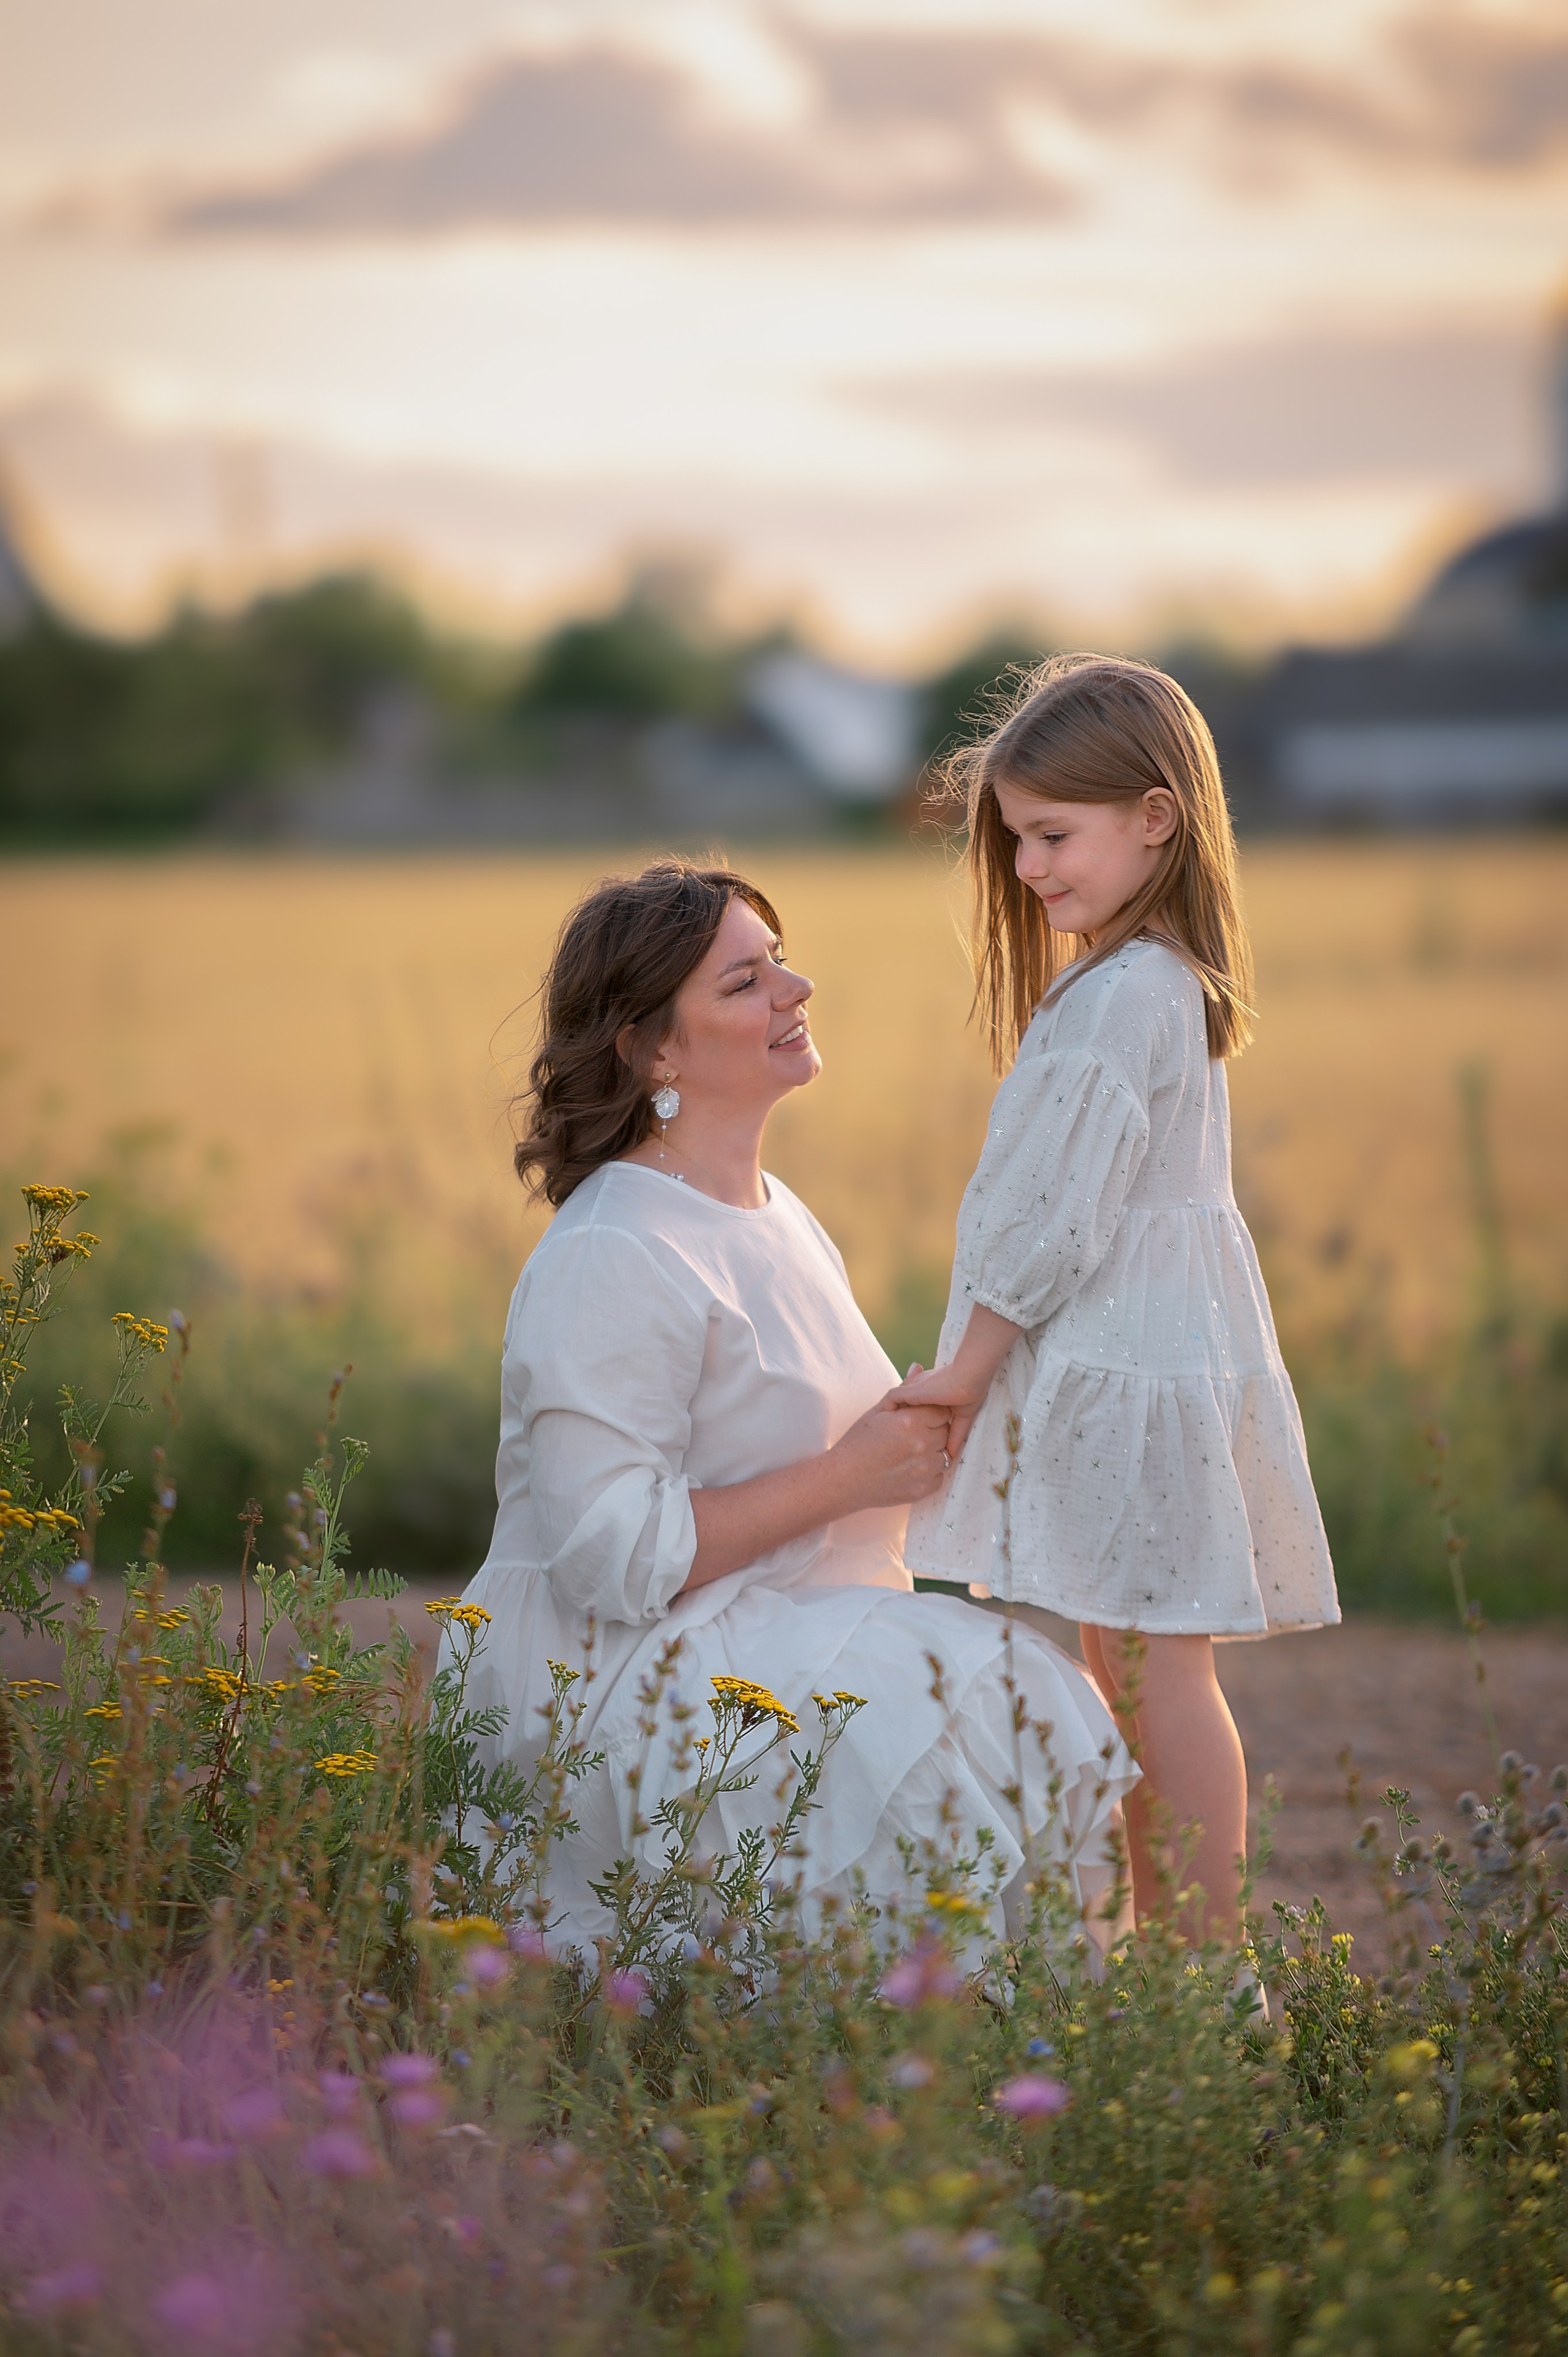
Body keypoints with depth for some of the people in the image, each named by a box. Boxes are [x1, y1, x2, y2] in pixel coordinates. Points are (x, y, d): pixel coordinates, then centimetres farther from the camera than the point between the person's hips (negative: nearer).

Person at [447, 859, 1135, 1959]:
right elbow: (614, 1554, -21)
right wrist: (850, 1475, -17)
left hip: (787, 1639, 9)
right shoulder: (611, 1259, -15)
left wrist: (921, 1440, 5)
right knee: (941, 1710, -27)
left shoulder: (780, 1219, 16)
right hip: (612, 1673, -9)